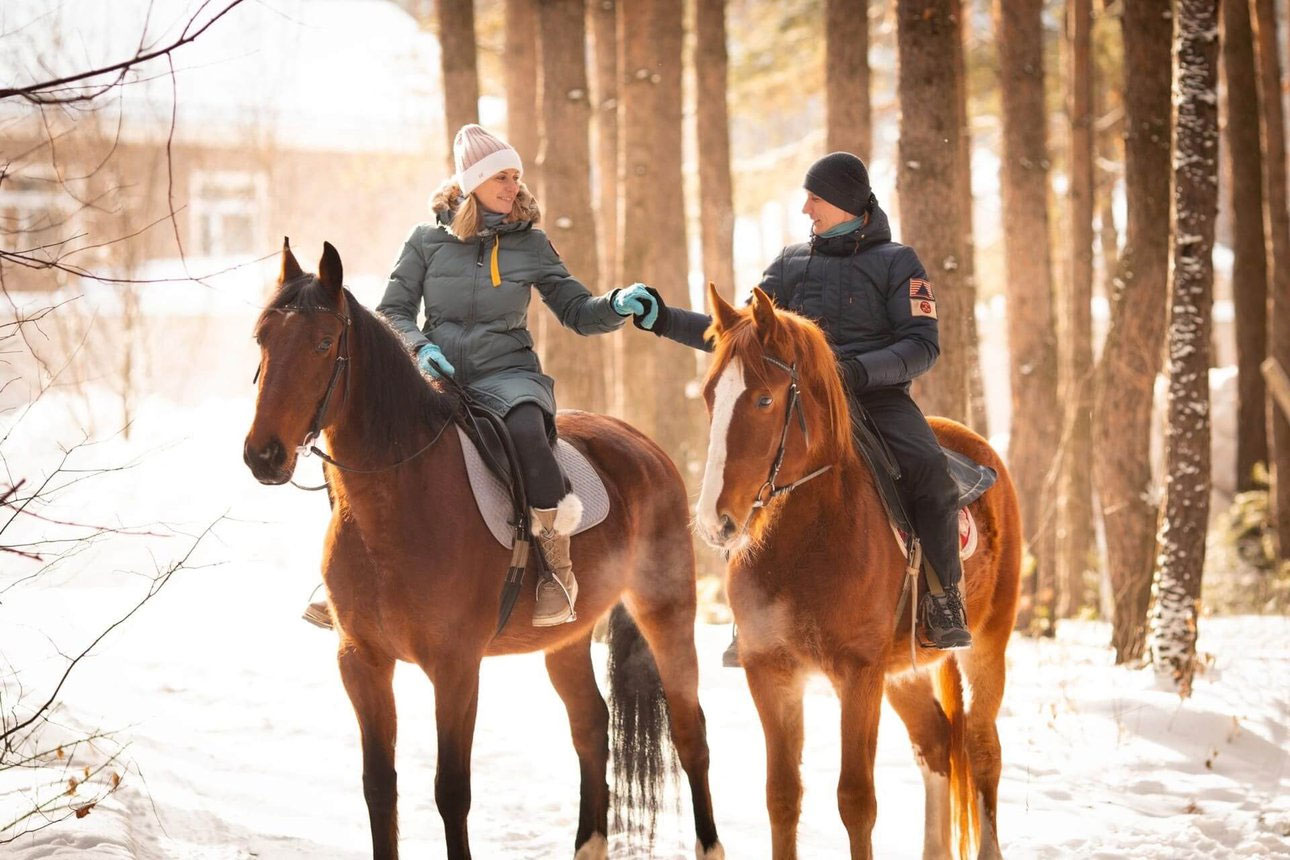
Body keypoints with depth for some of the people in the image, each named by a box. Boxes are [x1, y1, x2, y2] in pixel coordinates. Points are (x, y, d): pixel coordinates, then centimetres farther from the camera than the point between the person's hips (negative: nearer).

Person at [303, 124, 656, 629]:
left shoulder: (530, 244, 8)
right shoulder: (427, 240, 8)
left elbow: (577, 313, 9)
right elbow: (392, 312, 9)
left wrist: (618, 305, -12)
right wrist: (419, 346, -12)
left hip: (505, 373, -1)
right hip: (438, 373, 1)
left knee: (526, 427, -38)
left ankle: (559, 567, -25)